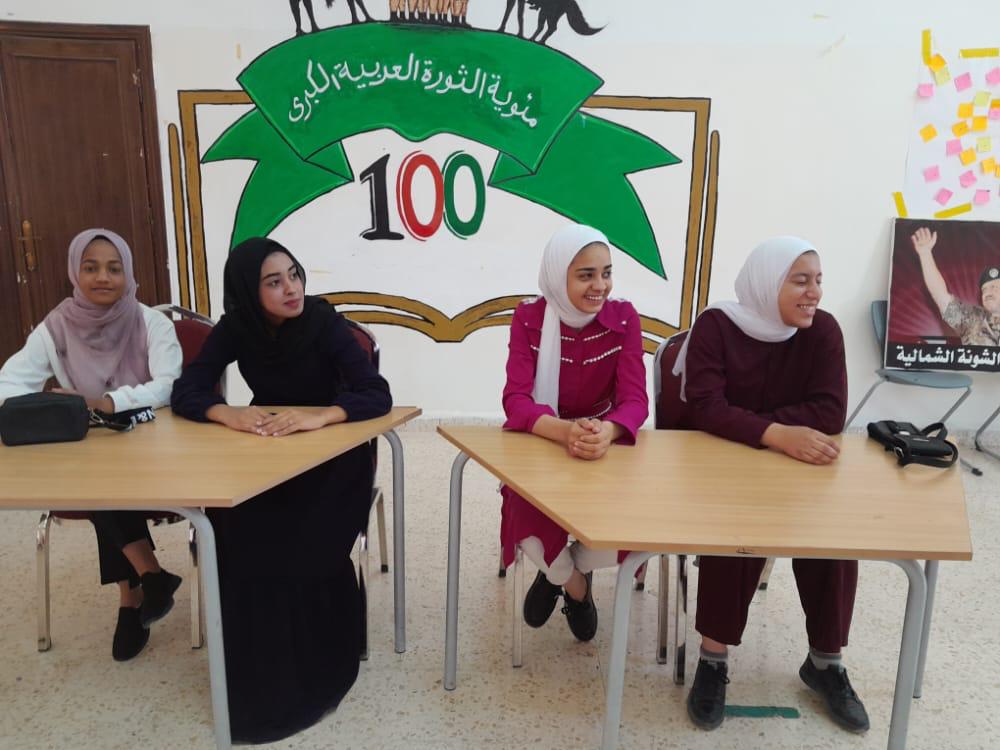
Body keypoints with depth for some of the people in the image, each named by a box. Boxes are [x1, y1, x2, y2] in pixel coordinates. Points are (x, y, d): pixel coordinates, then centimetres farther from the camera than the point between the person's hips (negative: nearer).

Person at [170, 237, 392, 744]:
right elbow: (184, 393, -10)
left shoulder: (323, 322, -16)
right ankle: (255, 673, -3)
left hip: (333, 454, -3)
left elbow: (378, 395, -24)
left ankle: (314, 671, -3)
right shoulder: (235, 329, -6)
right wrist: (228, 414, -31)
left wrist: (319, 416, -41)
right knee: (237, 539, -24)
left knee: (308, 549, -28)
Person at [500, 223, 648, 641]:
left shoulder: (623, 318, -8)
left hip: (606, 445, 1)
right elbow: (515, 399, -22)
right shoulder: (529, 318, -11)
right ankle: (573, 584, 12)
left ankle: (569, 573, 14)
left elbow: (635, 399, -17)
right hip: (540, 444, -1)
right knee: (530, 521, -29)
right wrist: (566, 431, -44)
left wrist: (606, 432, -42)